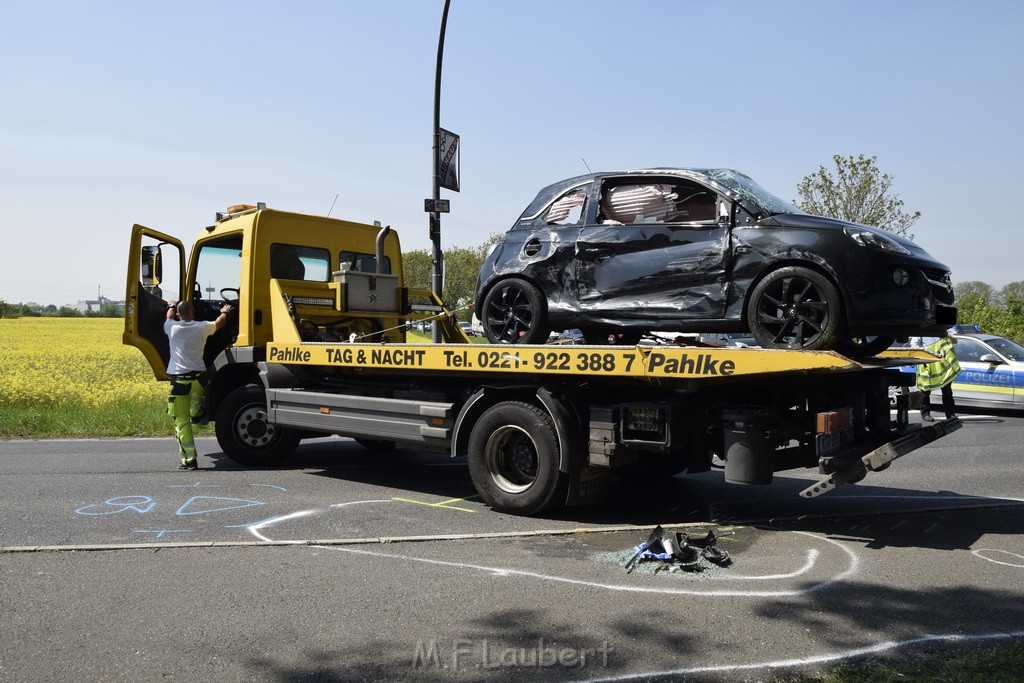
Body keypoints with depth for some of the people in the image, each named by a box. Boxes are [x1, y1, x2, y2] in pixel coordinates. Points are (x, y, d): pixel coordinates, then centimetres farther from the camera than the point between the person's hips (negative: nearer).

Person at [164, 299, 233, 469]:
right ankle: (195, 414, 37)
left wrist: (171, 306, 50)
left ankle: (189, 459, -1)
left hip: (179, 380, -1)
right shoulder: (202, 327, 3)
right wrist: (224, 312, 47)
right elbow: (219, 322, 25)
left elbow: (169, 318, 29)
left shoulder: (172, 328, 3)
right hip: (198, 377, 1)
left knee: (182, 421, 2)